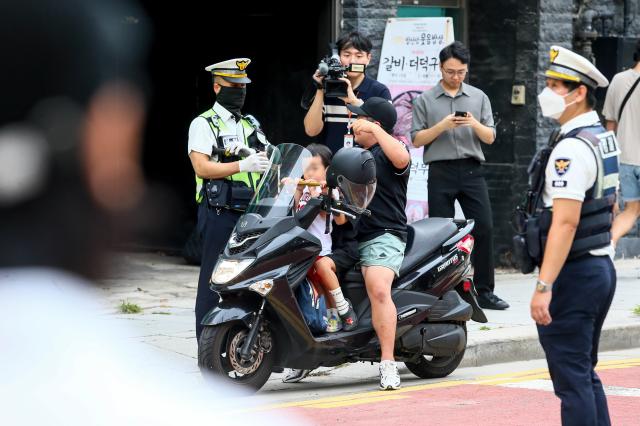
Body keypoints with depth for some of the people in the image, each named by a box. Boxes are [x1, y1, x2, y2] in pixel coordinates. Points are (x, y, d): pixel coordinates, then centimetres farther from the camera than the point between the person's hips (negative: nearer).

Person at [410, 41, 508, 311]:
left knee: (484, 228, -6)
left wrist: (475, 124, -11)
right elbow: (416, 139, 4)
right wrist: (441, 126, -11)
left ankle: (484, 291, 0)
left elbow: (490, 137, 9)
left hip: (471, 170, 1)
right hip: (440, 170, -1)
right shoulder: (425, 100, 8)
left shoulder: (479, 97, 13)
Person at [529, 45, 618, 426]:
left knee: (572, 380, -7)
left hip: (573, 275, -10)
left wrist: (544, 287, -28)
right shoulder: (605, 139, 12)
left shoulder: (571, 149, -19)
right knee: (586, 374, 17)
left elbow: (565, 222, -26)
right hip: (602, 267, 10)